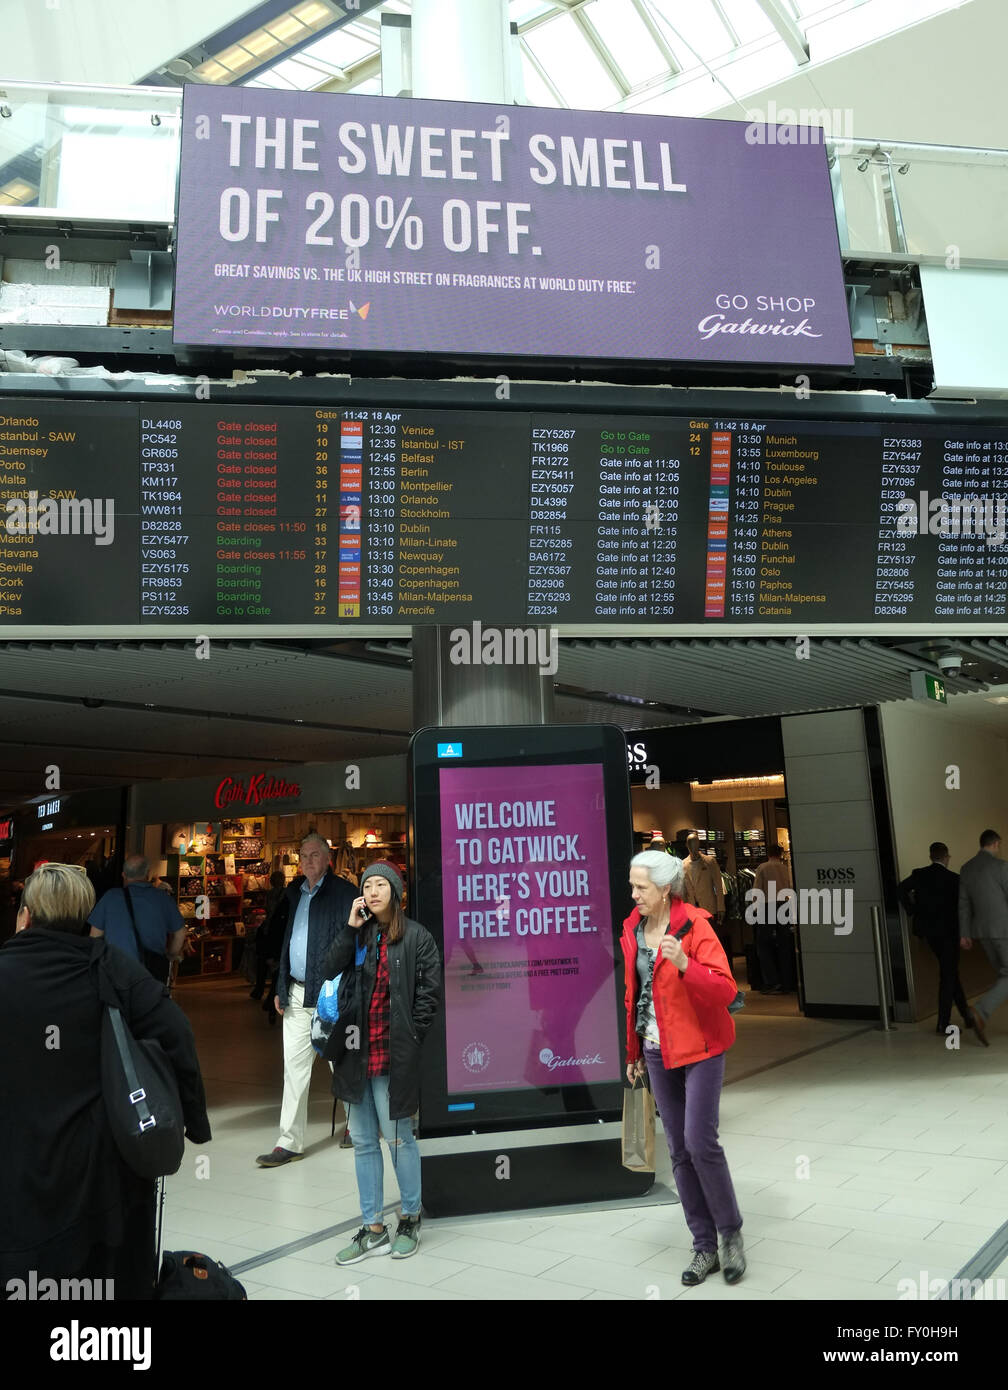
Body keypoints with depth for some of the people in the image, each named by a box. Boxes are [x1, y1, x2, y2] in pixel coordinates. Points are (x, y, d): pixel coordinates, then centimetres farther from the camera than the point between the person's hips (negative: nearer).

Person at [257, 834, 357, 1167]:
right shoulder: (294, 893, 13)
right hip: (297, 993, 6)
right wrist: (281, 987, 13)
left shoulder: (343, 892, -7)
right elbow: (287, 940, 18)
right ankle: (290, 1142, 9)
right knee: (294, 1066, 5)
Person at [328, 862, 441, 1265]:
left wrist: (410, 1033, -9)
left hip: (394, 1054, -5)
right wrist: (350, 928, -9)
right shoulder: (359, 935, 8)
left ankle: (410, 1220, 24)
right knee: (363, 1141, 11)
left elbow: (430, 988, -6)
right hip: (358, 1051, 5)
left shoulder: (416, 937, -4)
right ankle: (373, 1230, 22)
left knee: (398, 1138, 5)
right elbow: (331, 972, -3)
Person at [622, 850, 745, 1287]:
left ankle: (731, 1234, 13)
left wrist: (684, 964, -34)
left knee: (700, 1142, -9)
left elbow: (725, 989, -19)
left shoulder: (694, 926, -14)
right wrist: (633, 1052, 18)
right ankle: (704, 1247, 19)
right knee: (679, 1151, 8)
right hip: (657, 1051, 6)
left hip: (699, 1046, -6)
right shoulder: (632, 929, 4)